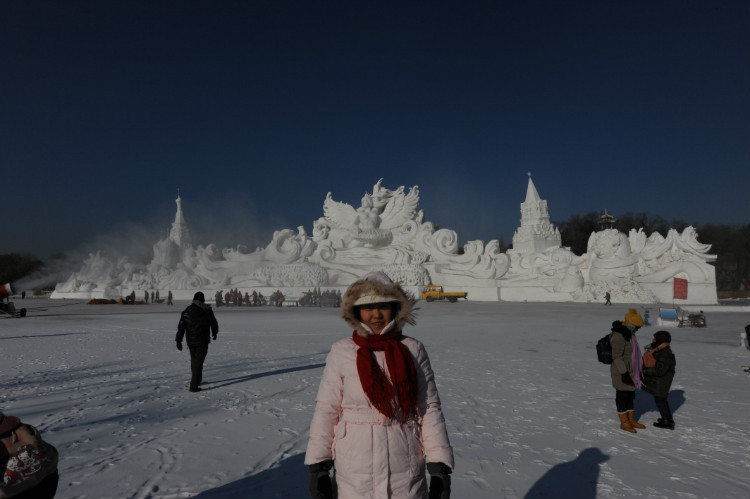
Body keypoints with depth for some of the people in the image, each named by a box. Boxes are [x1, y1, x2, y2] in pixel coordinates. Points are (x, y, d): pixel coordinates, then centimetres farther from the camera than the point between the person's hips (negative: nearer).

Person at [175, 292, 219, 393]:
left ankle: (196, 380, 35)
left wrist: (179, 341, 2)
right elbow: (214, 324, 4)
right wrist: (214, 333, 23)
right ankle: (193, 386, -6)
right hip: (202, 341, -4)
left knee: (194, 360, 21)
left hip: (190, 341, 4)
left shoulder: (186, 311, 1)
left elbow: (181, 327, -1)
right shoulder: (207, 310, -7)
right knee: (198, 362, -2)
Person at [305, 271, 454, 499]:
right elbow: (326, 411, -3)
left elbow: (429, 409, -1)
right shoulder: (342, 352, -6)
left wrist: (439, 467, -4)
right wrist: (318, 467, -3)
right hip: (355, 477, -1)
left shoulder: (413, 350, -4)